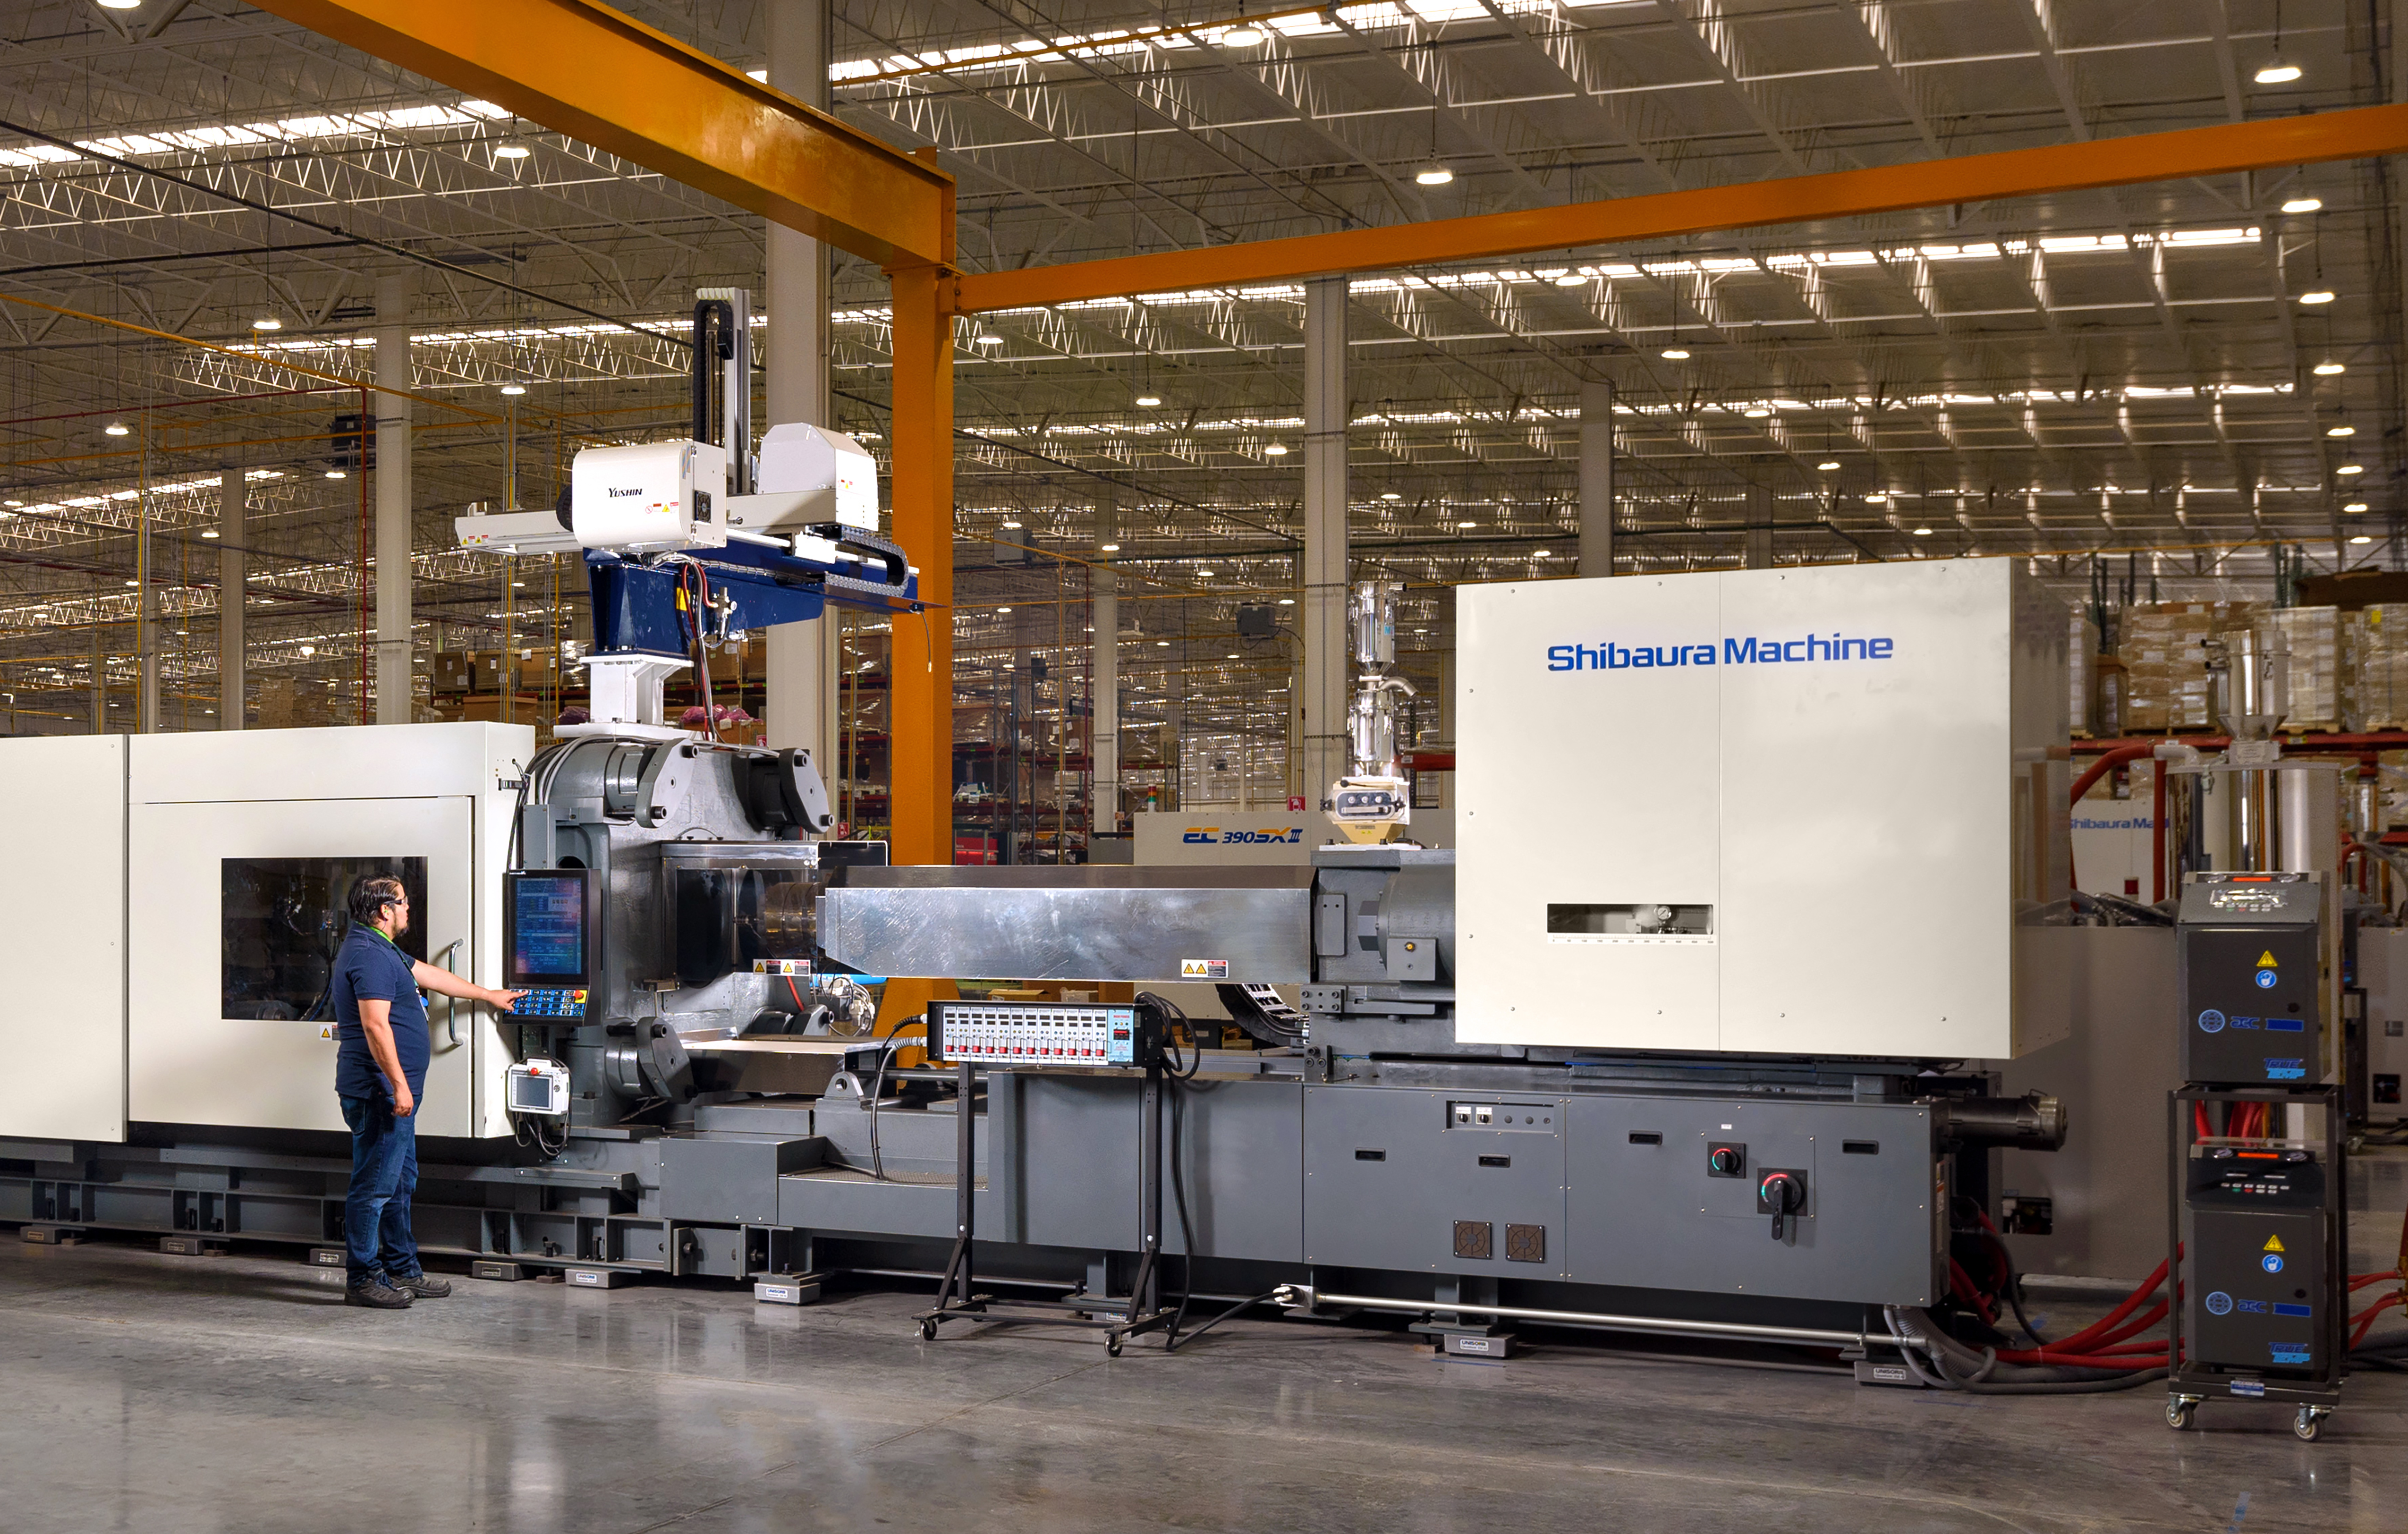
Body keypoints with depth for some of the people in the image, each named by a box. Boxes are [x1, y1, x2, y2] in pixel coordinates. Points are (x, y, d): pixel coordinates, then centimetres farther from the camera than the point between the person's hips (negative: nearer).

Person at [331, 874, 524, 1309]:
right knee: (374, 1186, -6)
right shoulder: (369, 956, -17)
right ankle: (363, 1279, 0)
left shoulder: (381, 950, 18)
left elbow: (430, 975, 30)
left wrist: (489, 995, 39)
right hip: (381, 1091, -11)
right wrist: (399, 1085, -24)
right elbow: (375, 1025, -24)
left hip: (394, 1093, 11)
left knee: (400, 1183, 16)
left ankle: (403, 1271, 24)